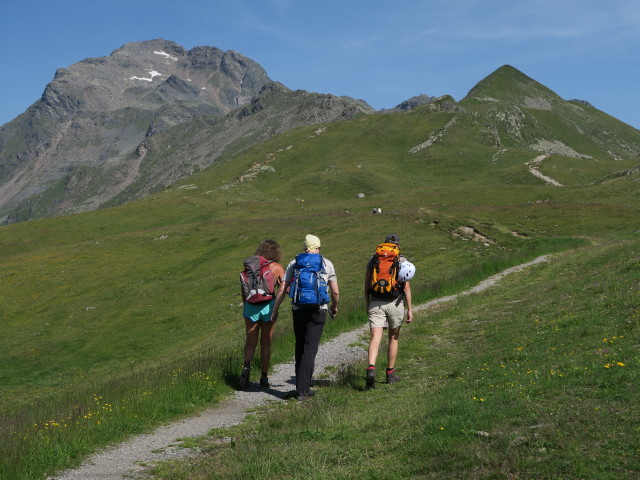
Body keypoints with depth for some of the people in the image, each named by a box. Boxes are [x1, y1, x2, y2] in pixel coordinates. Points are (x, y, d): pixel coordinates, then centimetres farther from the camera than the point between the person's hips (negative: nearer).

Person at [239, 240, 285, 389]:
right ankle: (264, 377, 11)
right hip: (268, 306, -1)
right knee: (266, 343, 10)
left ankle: (246, 365, -18)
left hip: (251, 306, 1)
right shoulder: (277, 267, 3)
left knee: (250, 342, 11)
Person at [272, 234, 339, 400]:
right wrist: (334, 307, 23)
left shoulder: (294, 264, 8)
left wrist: (275, 310, 8)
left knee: (300, 348, 16)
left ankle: (303, 383, 23)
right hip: (318, 310, -2)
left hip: (298, 310, 2)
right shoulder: (327, 264, 5)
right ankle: (302, 389, -8)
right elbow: (335, 292, 5)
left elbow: (282, 289, 2)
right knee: (310, 349, -2)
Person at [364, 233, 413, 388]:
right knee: (393, 338, 17)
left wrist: (368, 305, 19)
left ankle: (371, 369, -31)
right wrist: (410, 309, 0)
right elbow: (407, 287, -4)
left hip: (375, 303, 1)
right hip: (395, 303, -1)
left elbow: (366, 285, 9)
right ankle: (390, 373, 26)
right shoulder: (402, 261, 1)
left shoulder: (373, 259, 8)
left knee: (375, 339, -7)